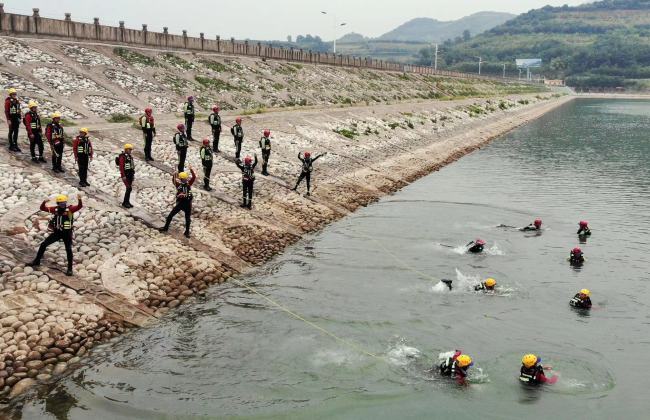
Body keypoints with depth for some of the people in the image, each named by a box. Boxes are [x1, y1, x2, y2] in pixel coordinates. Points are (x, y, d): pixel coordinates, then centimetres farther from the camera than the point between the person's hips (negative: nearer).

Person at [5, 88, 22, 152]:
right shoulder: (8, 101, -11)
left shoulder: (17, 101, 9)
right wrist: (8, 120, -18)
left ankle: (15, 145, 17)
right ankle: (11, 146, 9)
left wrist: (20, 118, 13)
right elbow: (6, 111, -14)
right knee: (11, 132, 2)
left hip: (16, 118, 6)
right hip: (11, 119, -6)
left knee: (16, 132, 9)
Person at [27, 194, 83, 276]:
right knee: (43, 244, 4)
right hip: (57, 232, 4)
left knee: (68, 250, -4)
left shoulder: (70, 209, -12)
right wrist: (44, 202, -21)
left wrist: (79, 200, -48)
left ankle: (70, 269, 7)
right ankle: (37, 261, 20)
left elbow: (79, 207, -28)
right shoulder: (55, 209, -2)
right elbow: (42, 208, 0)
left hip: (67, 233, -4)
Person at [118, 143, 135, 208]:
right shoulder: (122, 157, -14)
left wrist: (133, 174, 17)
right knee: (129, 188, -12)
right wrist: (123, 176, -21)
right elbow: (121, 167, -18)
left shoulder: (130, 156, 13)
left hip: (130, 174, 8)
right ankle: (125, 202, -5)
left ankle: (127, 202, 18)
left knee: (130, 188, 9)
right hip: (125, 174, -8)